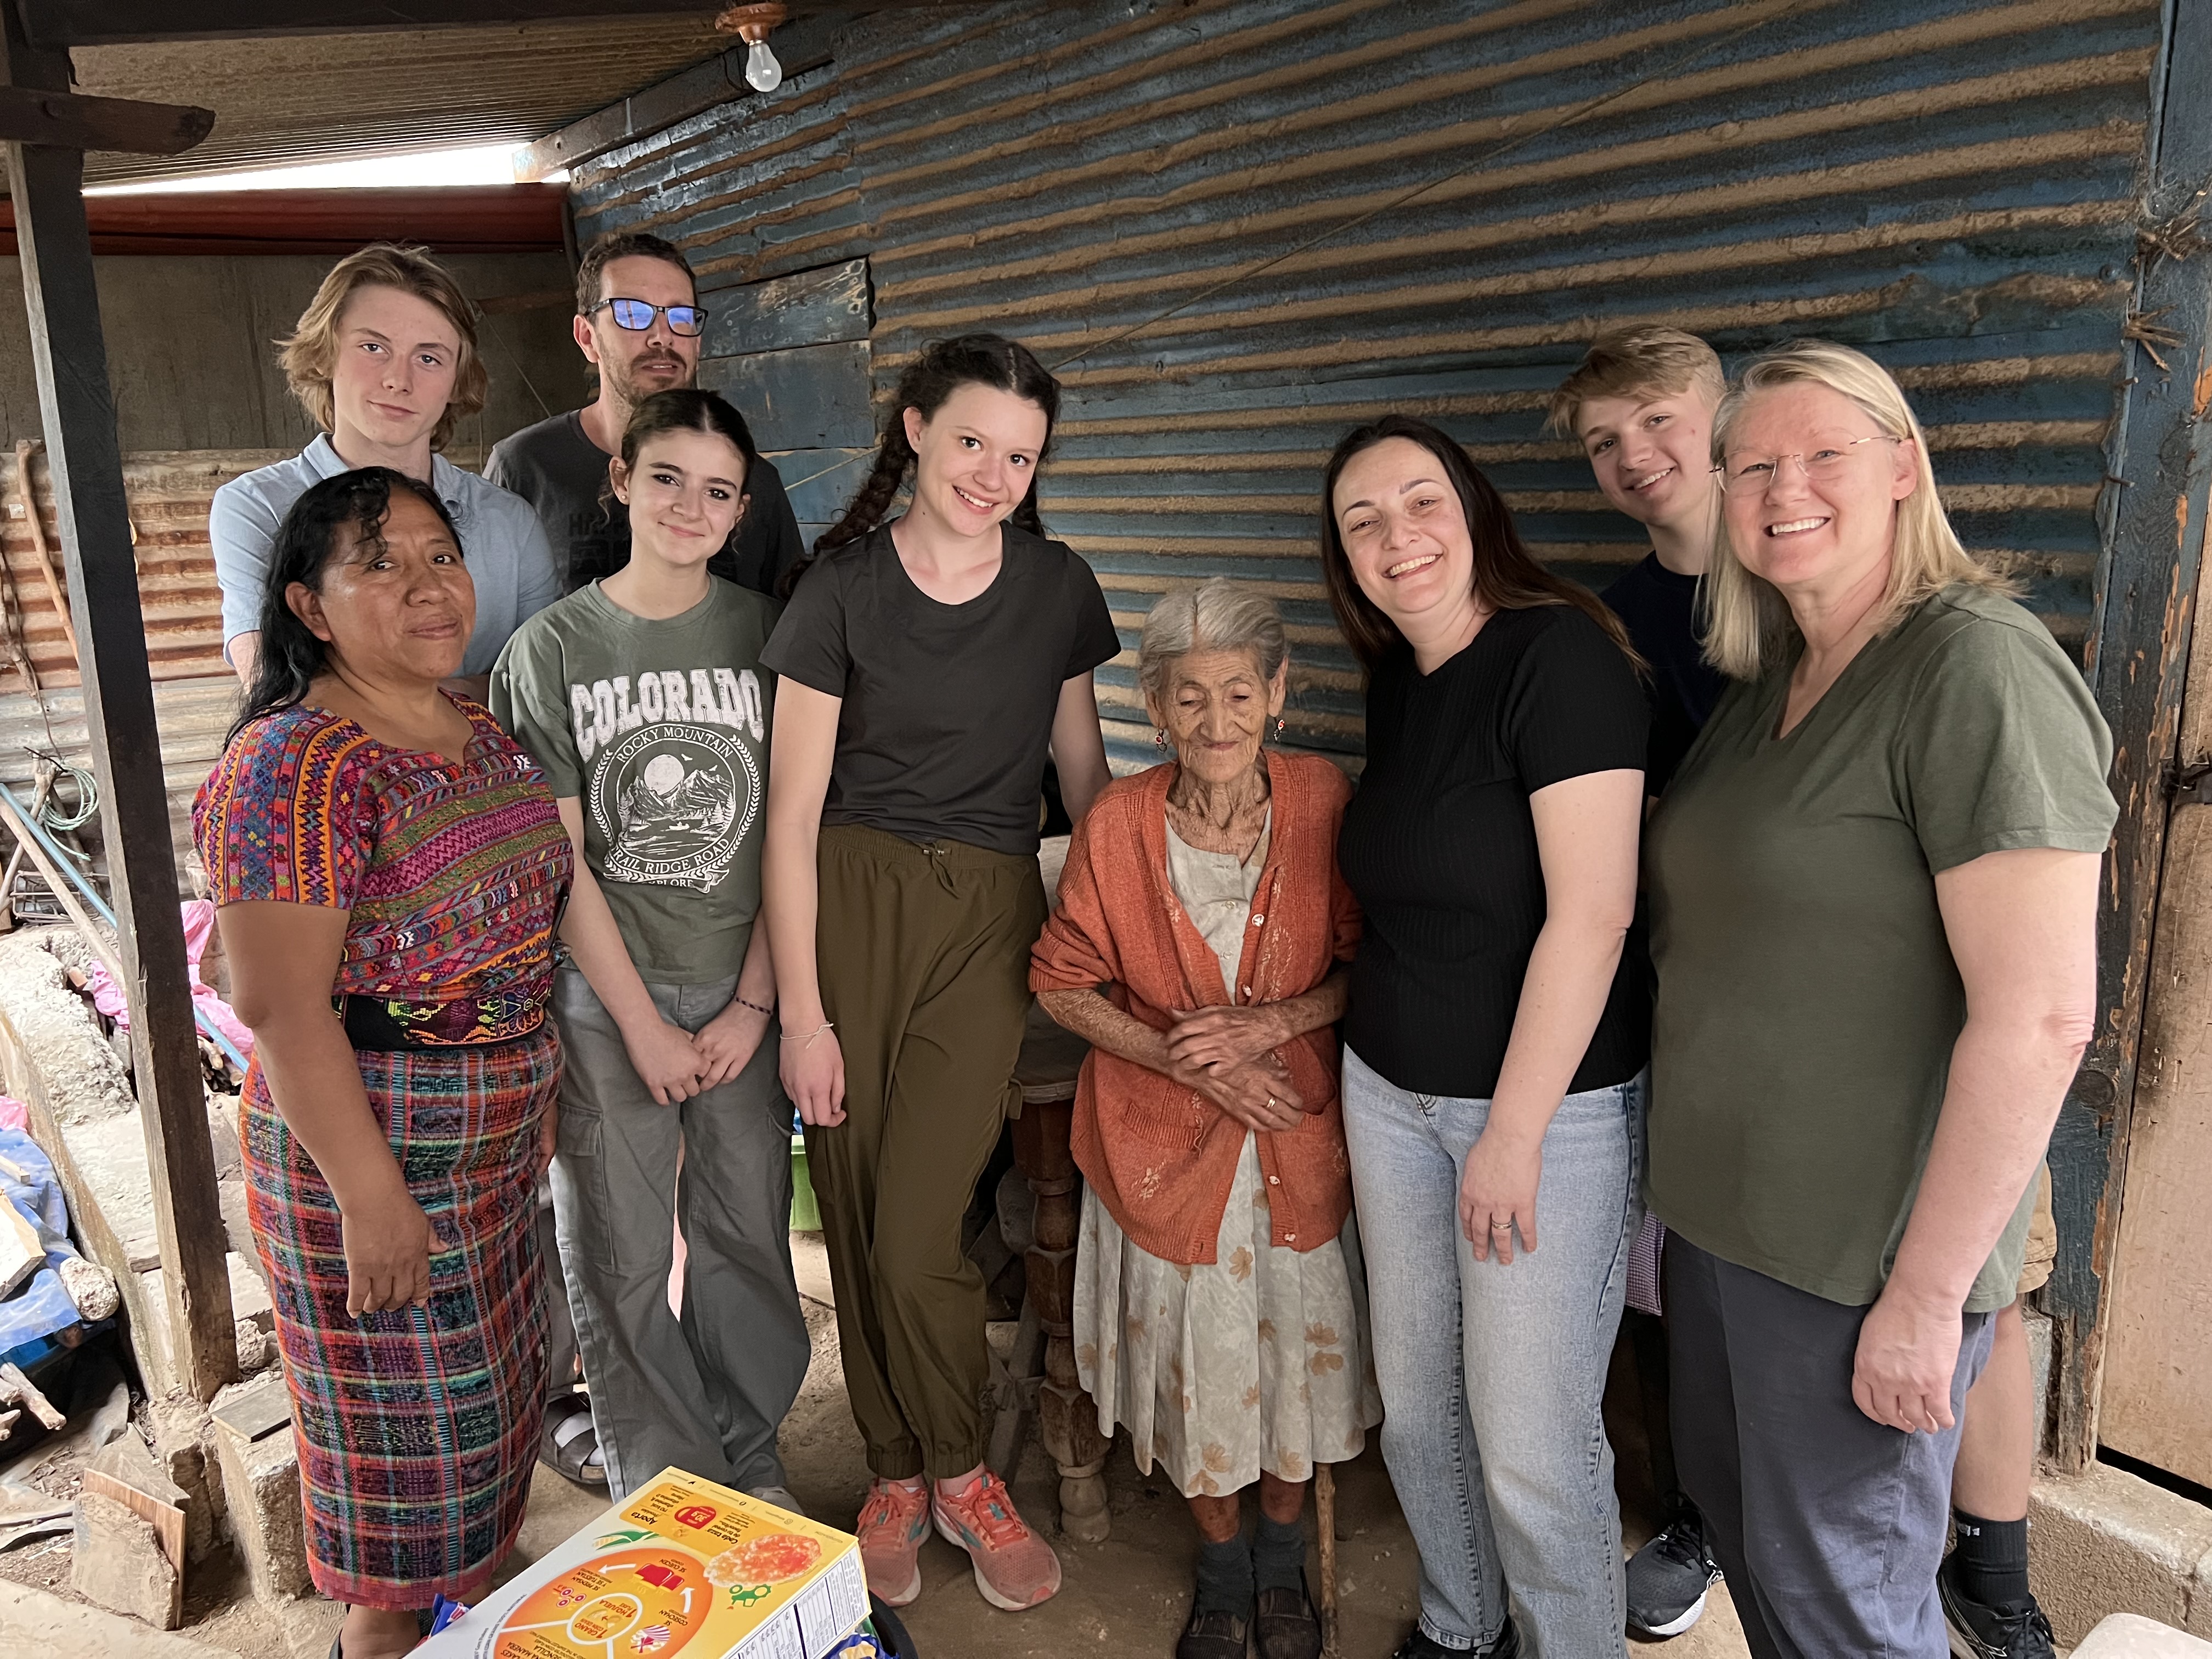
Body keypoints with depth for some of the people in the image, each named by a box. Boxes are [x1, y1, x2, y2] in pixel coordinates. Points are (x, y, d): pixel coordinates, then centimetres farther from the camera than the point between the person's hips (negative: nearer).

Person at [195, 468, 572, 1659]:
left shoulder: (483, 733, 5)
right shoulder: (292, 766, -20)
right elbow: (279, 1003, -23)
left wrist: (538, 1091, 17)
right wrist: (368, 1193, -23)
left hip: (498, 1131, 8)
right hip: (374, 1136, -8)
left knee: (489, 1387, 22)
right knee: (406, 1415, 8)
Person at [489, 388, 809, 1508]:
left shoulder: (767, 634, 0)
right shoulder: (549, 649, -4)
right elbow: (559, 861, -6)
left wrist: (753, 1003, -6)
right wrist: (644, 1024, -8)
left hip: (744, 990, 2)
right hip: (606, 998, -1)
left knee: (748, 1234, 12)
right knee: (621, 1256, 9)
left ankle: (750, 1458, 34)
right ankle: (662, 1481, 30)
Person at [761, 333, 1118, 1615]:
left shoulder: (1059, 587, 5)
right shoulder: (841, 587, -2)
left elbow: (1084, 771, 14)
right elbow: (793, 811, -3)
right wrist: (802, 1012, -6)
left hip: (989, 919, 0)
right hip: (850, 904, 0)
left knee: (916, 1243, -6)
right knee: (854, 1224, 7)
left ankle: (963, 1477, 22)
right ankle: (896, 1473, 32)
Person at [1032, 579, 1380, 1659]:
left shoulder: (1321, 798, -12)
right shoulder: (1117, 823, -13)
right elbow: (1063, 982, -3)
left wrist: (1272, 1024, -20)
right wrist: (1182, 1058, -15)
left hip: (1301, 1134, 1)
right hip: (1164, 1137, 0)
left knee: (1296, 1348, 13)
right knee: (1195, 1360, 12)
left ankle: (1283, 1559, 43)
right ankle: (1220, 1566, 41)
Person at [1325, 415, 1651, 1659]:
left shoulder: (1561, 656, -16)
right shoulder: (1396, 675, 7)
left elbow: (1590, 914, -20)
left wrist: (1513, 1132, -18)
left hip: (1549, 1100, -7)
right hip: (1390, 1089, 7)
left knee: (1531, 1445, 3)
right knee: (1418, 1404, 18)